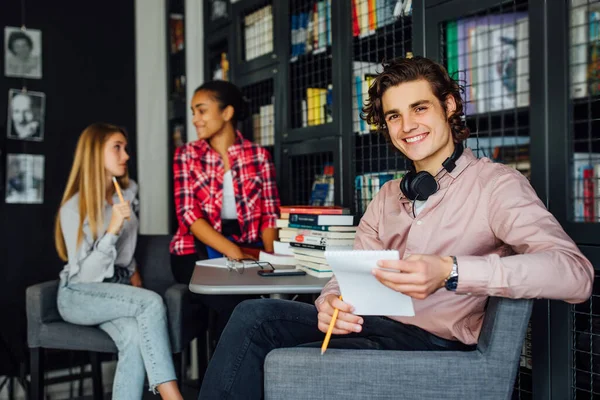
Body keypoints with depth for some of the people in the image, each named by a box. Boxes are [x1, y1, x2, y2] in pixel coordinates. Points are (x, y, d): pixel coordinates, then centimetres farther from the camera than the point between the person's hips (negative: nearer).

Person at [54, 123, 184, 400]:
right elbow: (83, 274, -16)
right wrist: (111, 231, -26)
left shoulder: (127, 192, 8)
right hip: (79, 295, -5)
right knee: (151, 302, -33)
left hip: (119, 288, 5)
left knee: (135, 336, -31)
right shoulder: (74, 208, -11)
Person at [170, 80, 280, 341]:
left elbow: (269, 213, 5)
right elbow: (188, 214, -6)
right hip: (197, 252, -1)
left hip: (249, 249, 1)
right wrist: (232, 252, -20)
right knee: (234, 304, -30)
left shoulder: (258, 155, 8)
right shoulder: (187, 155, 5)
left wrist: (270, 254, -15)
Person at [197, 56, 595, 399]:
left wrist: (450, 271, -33)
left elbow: (575, 273, -21)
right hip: (375, 323, 6)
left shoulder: (495, 183, -5)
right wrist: (331, 303, -12)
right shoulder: (388, 197, 18)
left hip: (435, 341, -6)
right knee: (255, 315, -17)